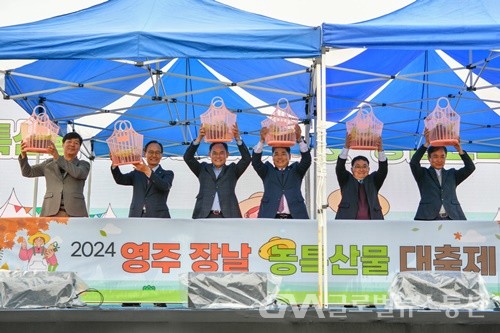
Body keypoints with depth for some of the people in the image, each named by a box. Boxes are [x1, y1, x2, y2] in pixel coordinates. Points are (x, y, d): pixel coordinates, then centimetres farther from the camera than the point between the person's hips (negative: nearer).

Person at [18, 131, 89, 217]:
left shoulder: (84, 165, 12)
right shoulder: (50, 163, 19)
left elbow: (77, 173, -10)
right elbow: (27, 172, 14)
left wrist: (57, 157, -18)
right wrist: (23, 155, -4)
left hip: (75, 214, -1)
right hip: (52, 213, 1)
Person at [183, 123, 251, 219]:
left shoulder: (232, 170, 14)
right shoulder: (203, 169, 16)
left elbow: (247, 159, 1)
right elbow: (188, 158, 5)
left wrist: (238, 138, -10)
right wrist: (199, 138, -7)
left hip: (228, 217, -1)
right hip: (205, 217, 1)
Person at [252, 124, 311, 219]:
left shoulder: (296, 171, 15)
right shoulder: (267, 171, 15)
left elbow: (306, 160, -2)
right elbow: (255, 162, -1)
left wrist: (300, 140, -17)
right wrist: (262, 140, -16)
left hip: (295, 217, 0)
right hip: (270, 217, 0)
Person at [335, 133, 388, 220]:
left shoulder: (373, 180, 17)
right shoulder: (346, 180, 15)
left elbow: (383, 170, 2)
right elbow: (339, 168, -1)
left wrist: (380, 150, -13)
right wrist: (346, 147, -15)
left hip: (372, 219, 2)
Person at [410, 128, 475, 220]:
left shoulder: (452, 174, 19)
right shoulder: (423, 174, 12)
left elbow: (470, 167, 8)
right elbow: (413, 163, -6)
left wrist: (459, 149, -4)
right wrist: (426, 144, -13)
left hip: (452, 219, 3)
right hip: (429, 218, -3)